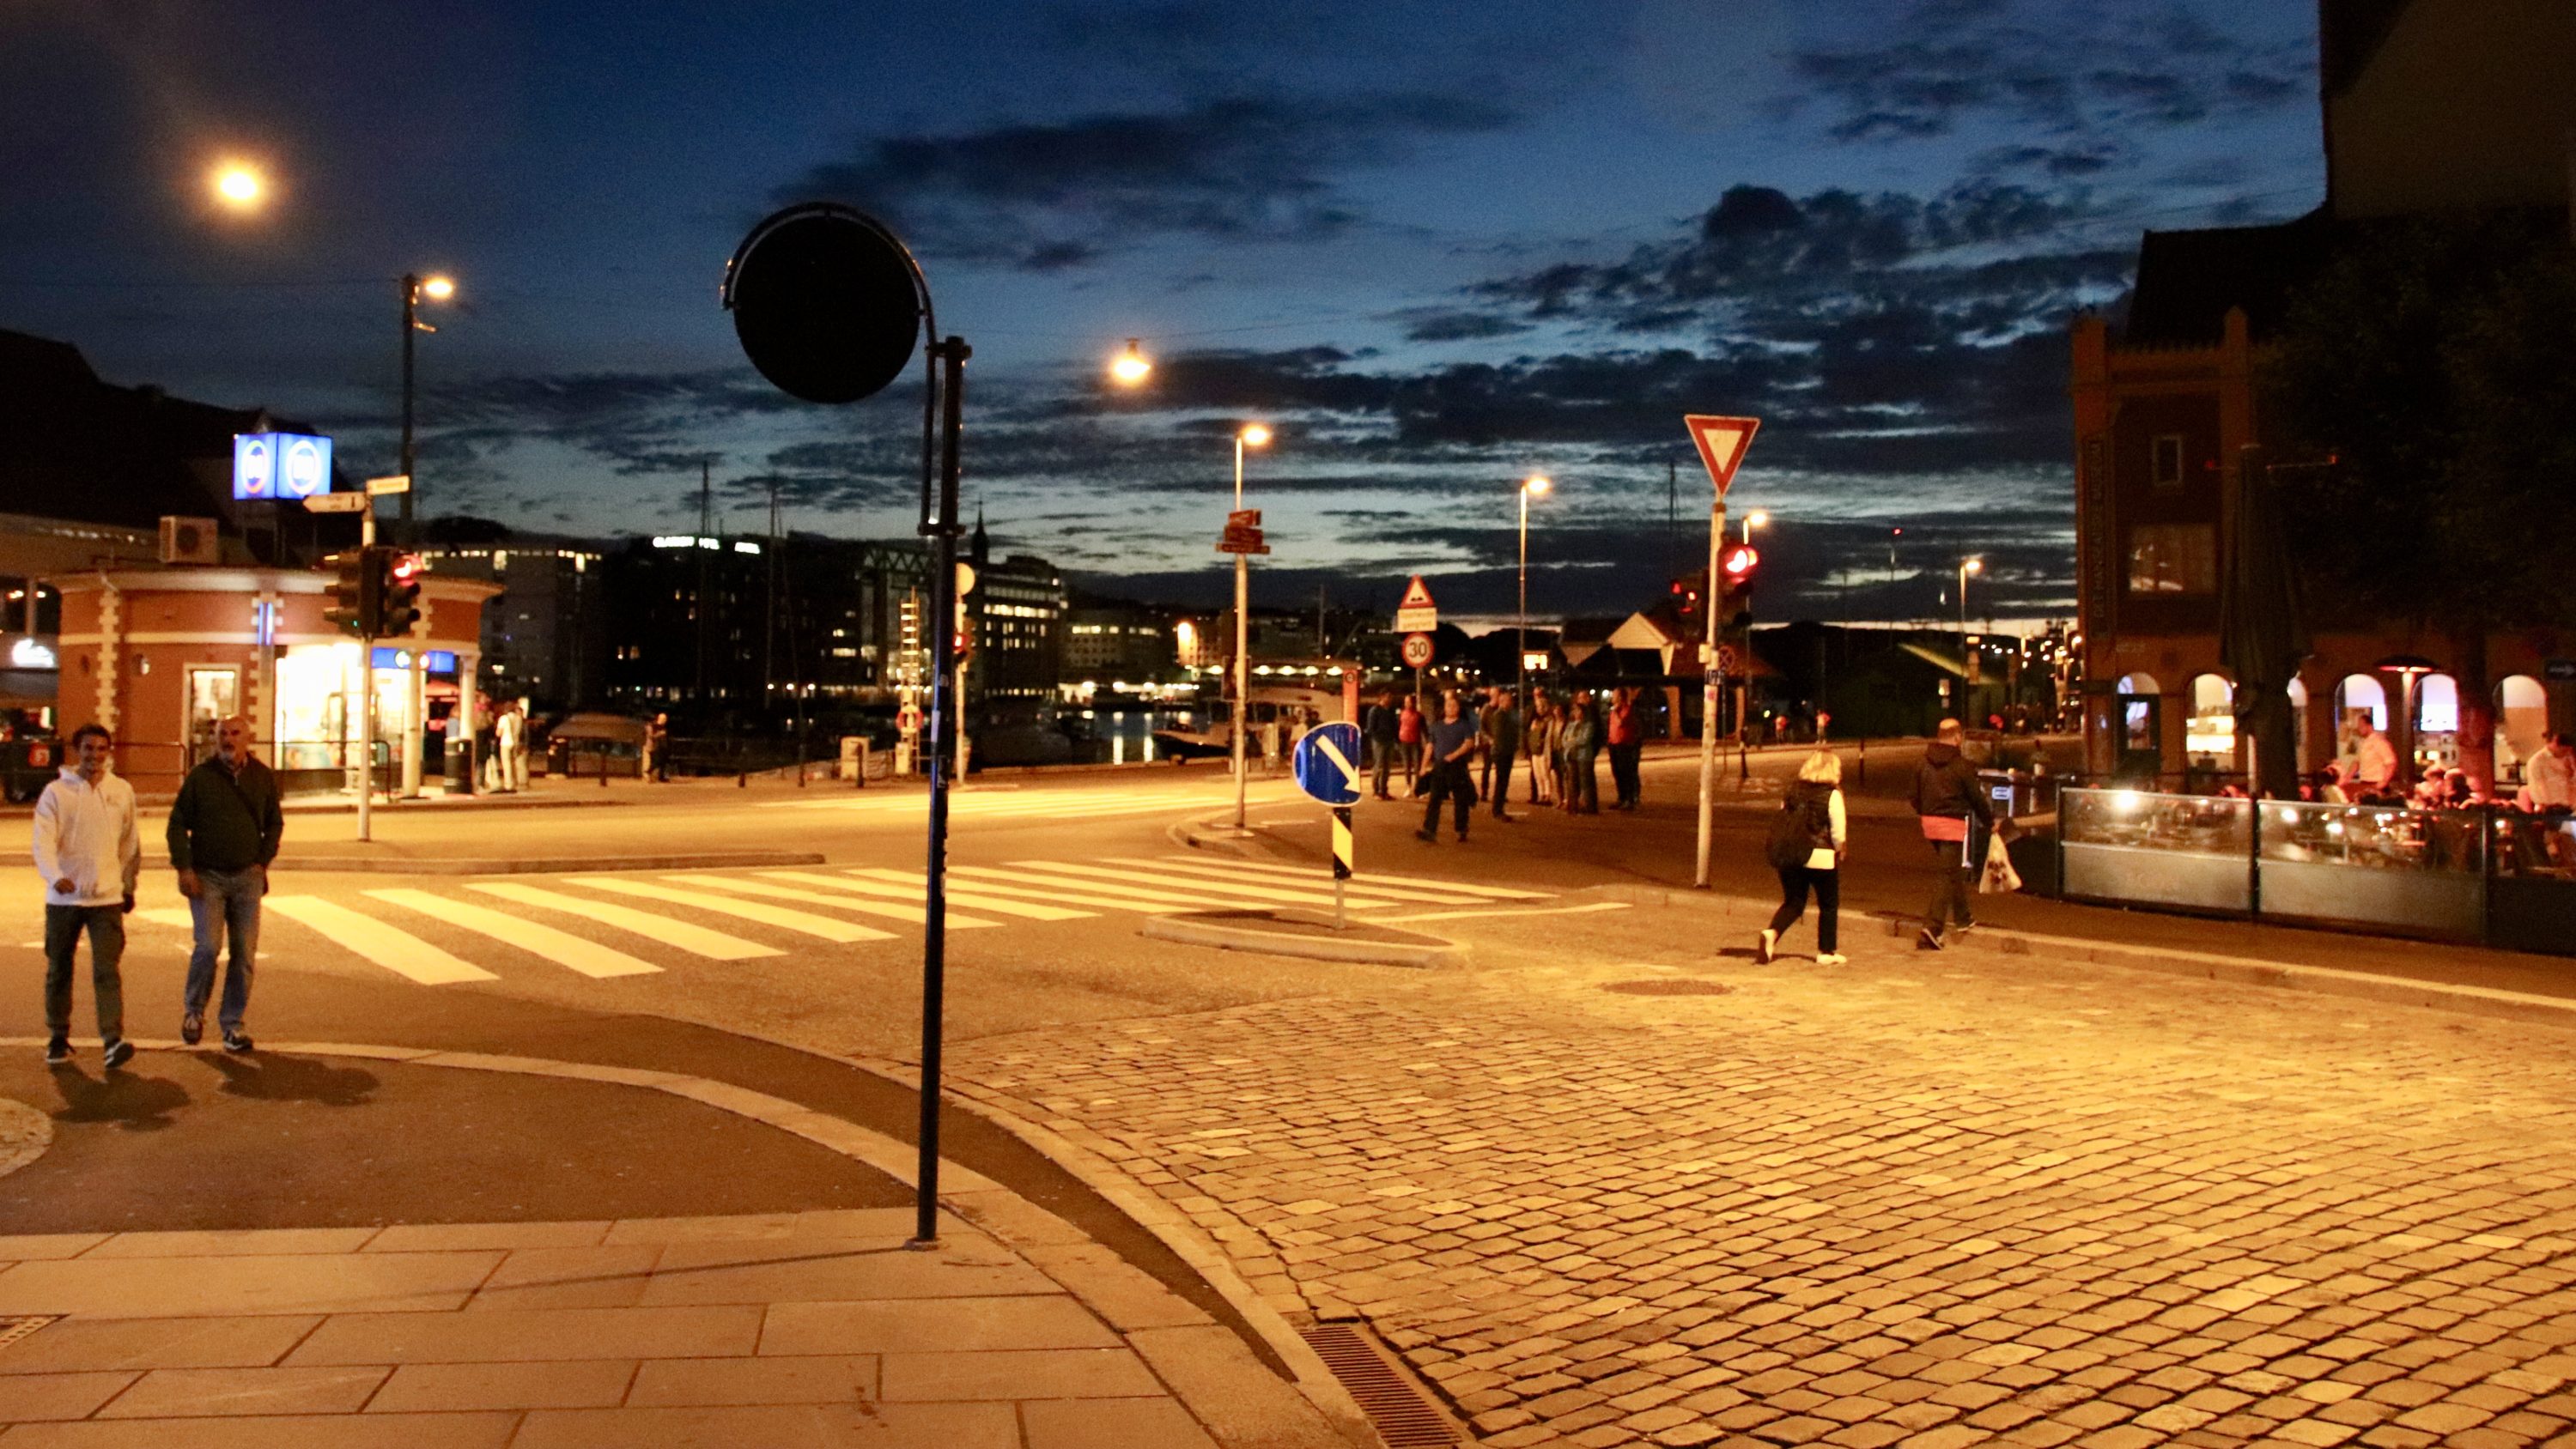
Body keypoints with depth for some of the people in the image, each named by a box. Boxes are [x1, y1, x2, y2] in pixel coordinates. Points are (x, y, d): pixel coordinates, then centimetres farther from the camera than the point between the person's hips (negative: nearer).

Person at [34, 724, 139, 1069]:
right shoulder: (56, 792, -2)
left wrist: (129, 886, 18)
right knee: (59, 971, 12)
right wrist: (55, 876, -30)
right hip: (63, 898, 0)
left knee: (107, 970, -11)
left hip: (107, 898, 0)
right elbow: (43, 842, -12)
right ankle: (58, 1038, 26)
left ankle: (113, 1042, -18)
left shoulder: (122, 792, 5)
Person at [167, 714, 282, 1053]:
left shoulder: (263, 778, 6)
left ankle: (233, 1022, 11)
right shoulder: (200, 777, -1)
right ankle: (193, 1010, 11)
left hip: (247, 877, 2)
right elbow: (177, 824, 3)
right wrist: (184, 868, -6)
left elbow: (275, 823, 16)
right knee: (208, 946, -13)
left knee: (244, 952, 1)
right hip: (207, 876, -2)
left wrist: (263, 860, 4)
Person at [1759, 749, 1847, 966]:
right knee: (1829, 905, 14)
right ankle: (1826, 952, 20)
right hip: (1821, 858, -4)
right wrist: (1838, 851, 8)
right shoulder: (1832, 795, -9)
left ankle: (1772, 932, -14)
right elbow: (1838, 833, -11)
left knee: (1793, 903, 13)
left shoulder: (1793, 791, 6)